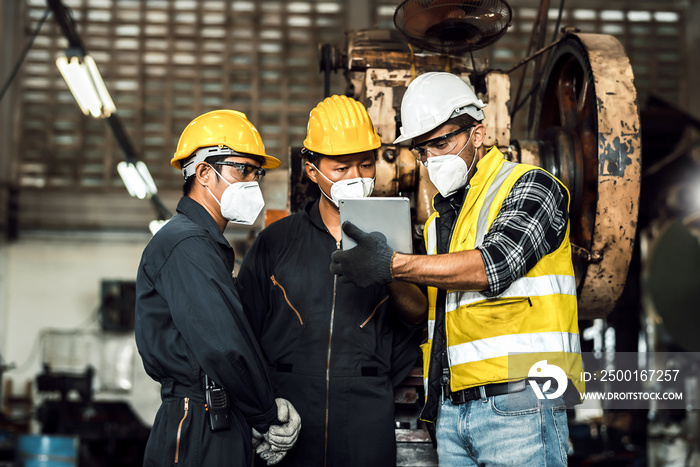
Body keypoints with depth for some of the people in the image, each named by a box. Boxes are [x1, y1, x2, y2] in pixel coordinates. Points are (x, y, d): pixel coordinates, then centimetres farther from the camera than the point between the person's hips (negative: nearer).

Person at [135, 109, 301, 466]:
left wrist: (265, 414, 1)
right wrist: (270, 417, -10)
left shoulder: (207, 244, 20)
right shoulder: (186, 244, -13)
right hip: (198, 437, -10)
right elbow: (223, 349, -21)